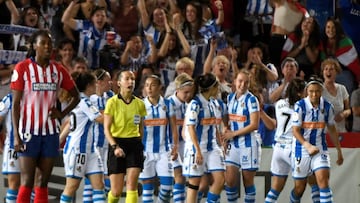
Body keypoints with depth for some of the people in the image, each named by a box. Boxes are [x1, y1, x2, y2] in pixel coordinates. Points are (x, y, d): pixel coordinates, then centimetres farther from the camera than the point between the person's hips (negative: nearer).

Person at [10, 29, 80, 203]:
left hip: (50, 131, 4)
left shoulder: (58, 70, 7)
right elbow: (15, 104, -6)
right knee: (27, 182, -7)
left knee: (43, 182, 7)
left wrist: (62, 114, 2)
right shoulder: (22, 68, -5)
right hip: (29, 131, -4)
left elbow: (75, 96, 19)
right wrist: (16, 135, -11)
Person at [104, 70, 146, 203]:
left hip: (134, 144, 2)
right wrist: (115, 146, -21)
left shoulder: (139, 104, 7)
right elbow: (106, 129, -8)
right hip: (117, 144, -2)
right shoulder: (112, 102, -4)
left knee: (132, 186, -11)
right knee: (116, 191, -1)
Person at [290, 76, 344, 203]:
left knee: (323, 180, -17)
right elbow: (295, 131, -13)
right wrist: (308, 146, -27)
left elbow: (332, 130, 11)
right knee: (300, 187, 7)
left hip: (320, 148, 2)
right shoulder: (300, 106, -12)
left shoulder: (327, 107, -1)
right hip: (301, 149, -2)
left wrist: (339, 151, 15)